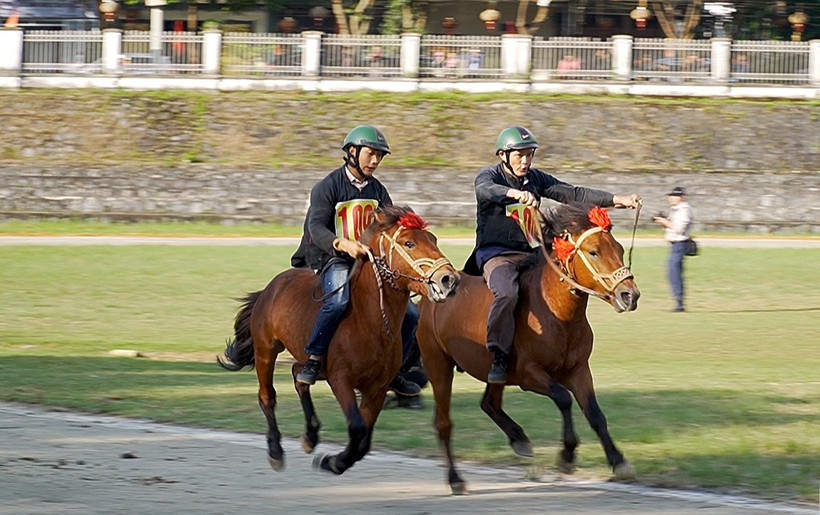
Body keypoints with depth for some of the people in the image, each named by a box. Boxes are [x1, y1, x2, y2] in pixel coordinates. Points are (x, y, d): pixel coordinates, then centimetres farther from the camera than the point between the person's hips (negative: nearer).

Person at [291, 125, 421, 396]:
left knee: (410, 313, -1)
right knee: (338, 300, -38)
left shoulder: (377, 190, 12)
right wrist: (343, 244, -39)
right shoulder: (327, 187, -8)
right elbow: (316, 227, -20)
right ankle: (313, 359, -27)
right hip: (333, 260, -6)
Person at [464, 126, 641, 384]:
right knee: (506, 294, -34)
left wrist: (617, 200, -6)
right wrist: (516, 194, -50)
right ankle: (499, 358, -32)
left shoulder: (535, 179, 13)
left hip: (529, 254, 7)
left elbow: (573, 194, 6)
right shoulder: (489, 175, -3)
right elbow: (486, 190, -28)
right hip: (495, 254, -7)